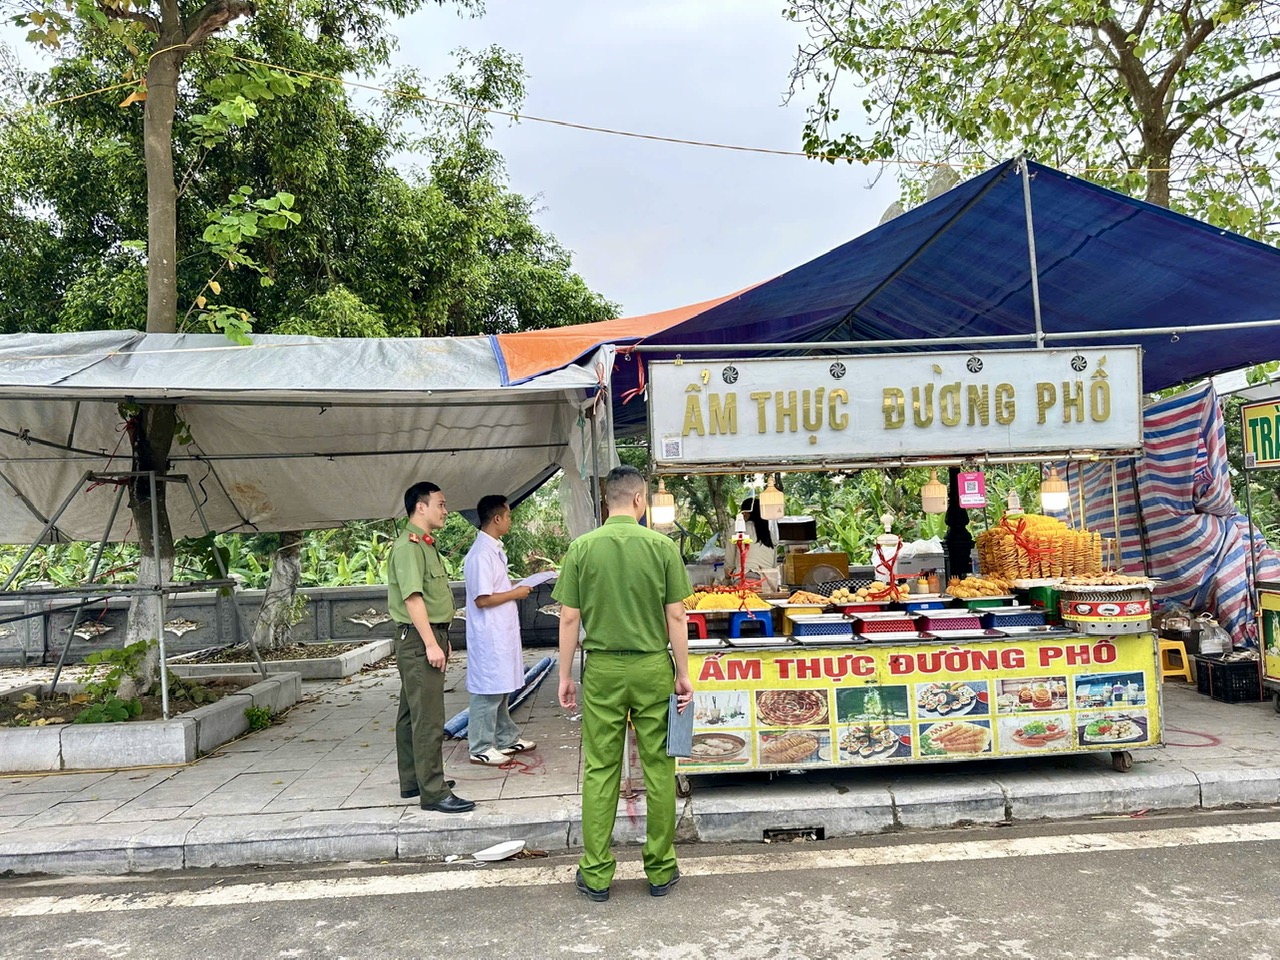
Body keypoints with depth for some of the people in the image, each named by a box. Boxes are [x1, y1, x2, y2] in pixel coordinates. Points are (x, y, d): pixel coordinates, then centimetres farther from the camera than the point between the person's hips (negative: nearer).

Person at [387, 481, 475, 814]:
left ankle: (413, 781, 25)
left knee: (412, 713, 16)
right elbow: (412, 597, -22)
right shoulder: (408, 545, -15)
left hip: (429, 637, 11)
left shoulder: (425, 544, 18)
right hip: (419, 640, -11)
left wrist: (441, 639, 22)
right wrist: (431, 644, -23)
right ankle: (433, 793, -6)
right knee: (428, 718, -9)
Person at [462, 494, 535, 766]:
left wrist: (516, 588, 8)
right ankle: (480, 748, 9)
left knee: (500, 688, 18)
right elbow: (482, 599, -23)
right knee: (488, 690, -1)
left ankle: (507, 738, 29)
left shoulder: (494, 549, 11)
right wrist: (517, 593, -14)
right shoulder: (481, 554, -20)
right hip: (488, 634, -10)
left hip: (501, 631, 10)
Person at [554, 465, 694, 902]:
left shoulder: (582, 548, -3)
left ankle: (596, 874, 16)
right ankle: (660, 870, 20)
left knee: (600, 771, 8)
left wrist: (565, 676, 7)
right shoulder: (662, 546, -4)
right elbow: (676, 617, -4)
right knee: (658, 768, 10)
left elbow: (569, 619, -2)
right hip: (652, 668, 0)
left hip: (602, 670, 1)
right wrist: (683, 674, 4)